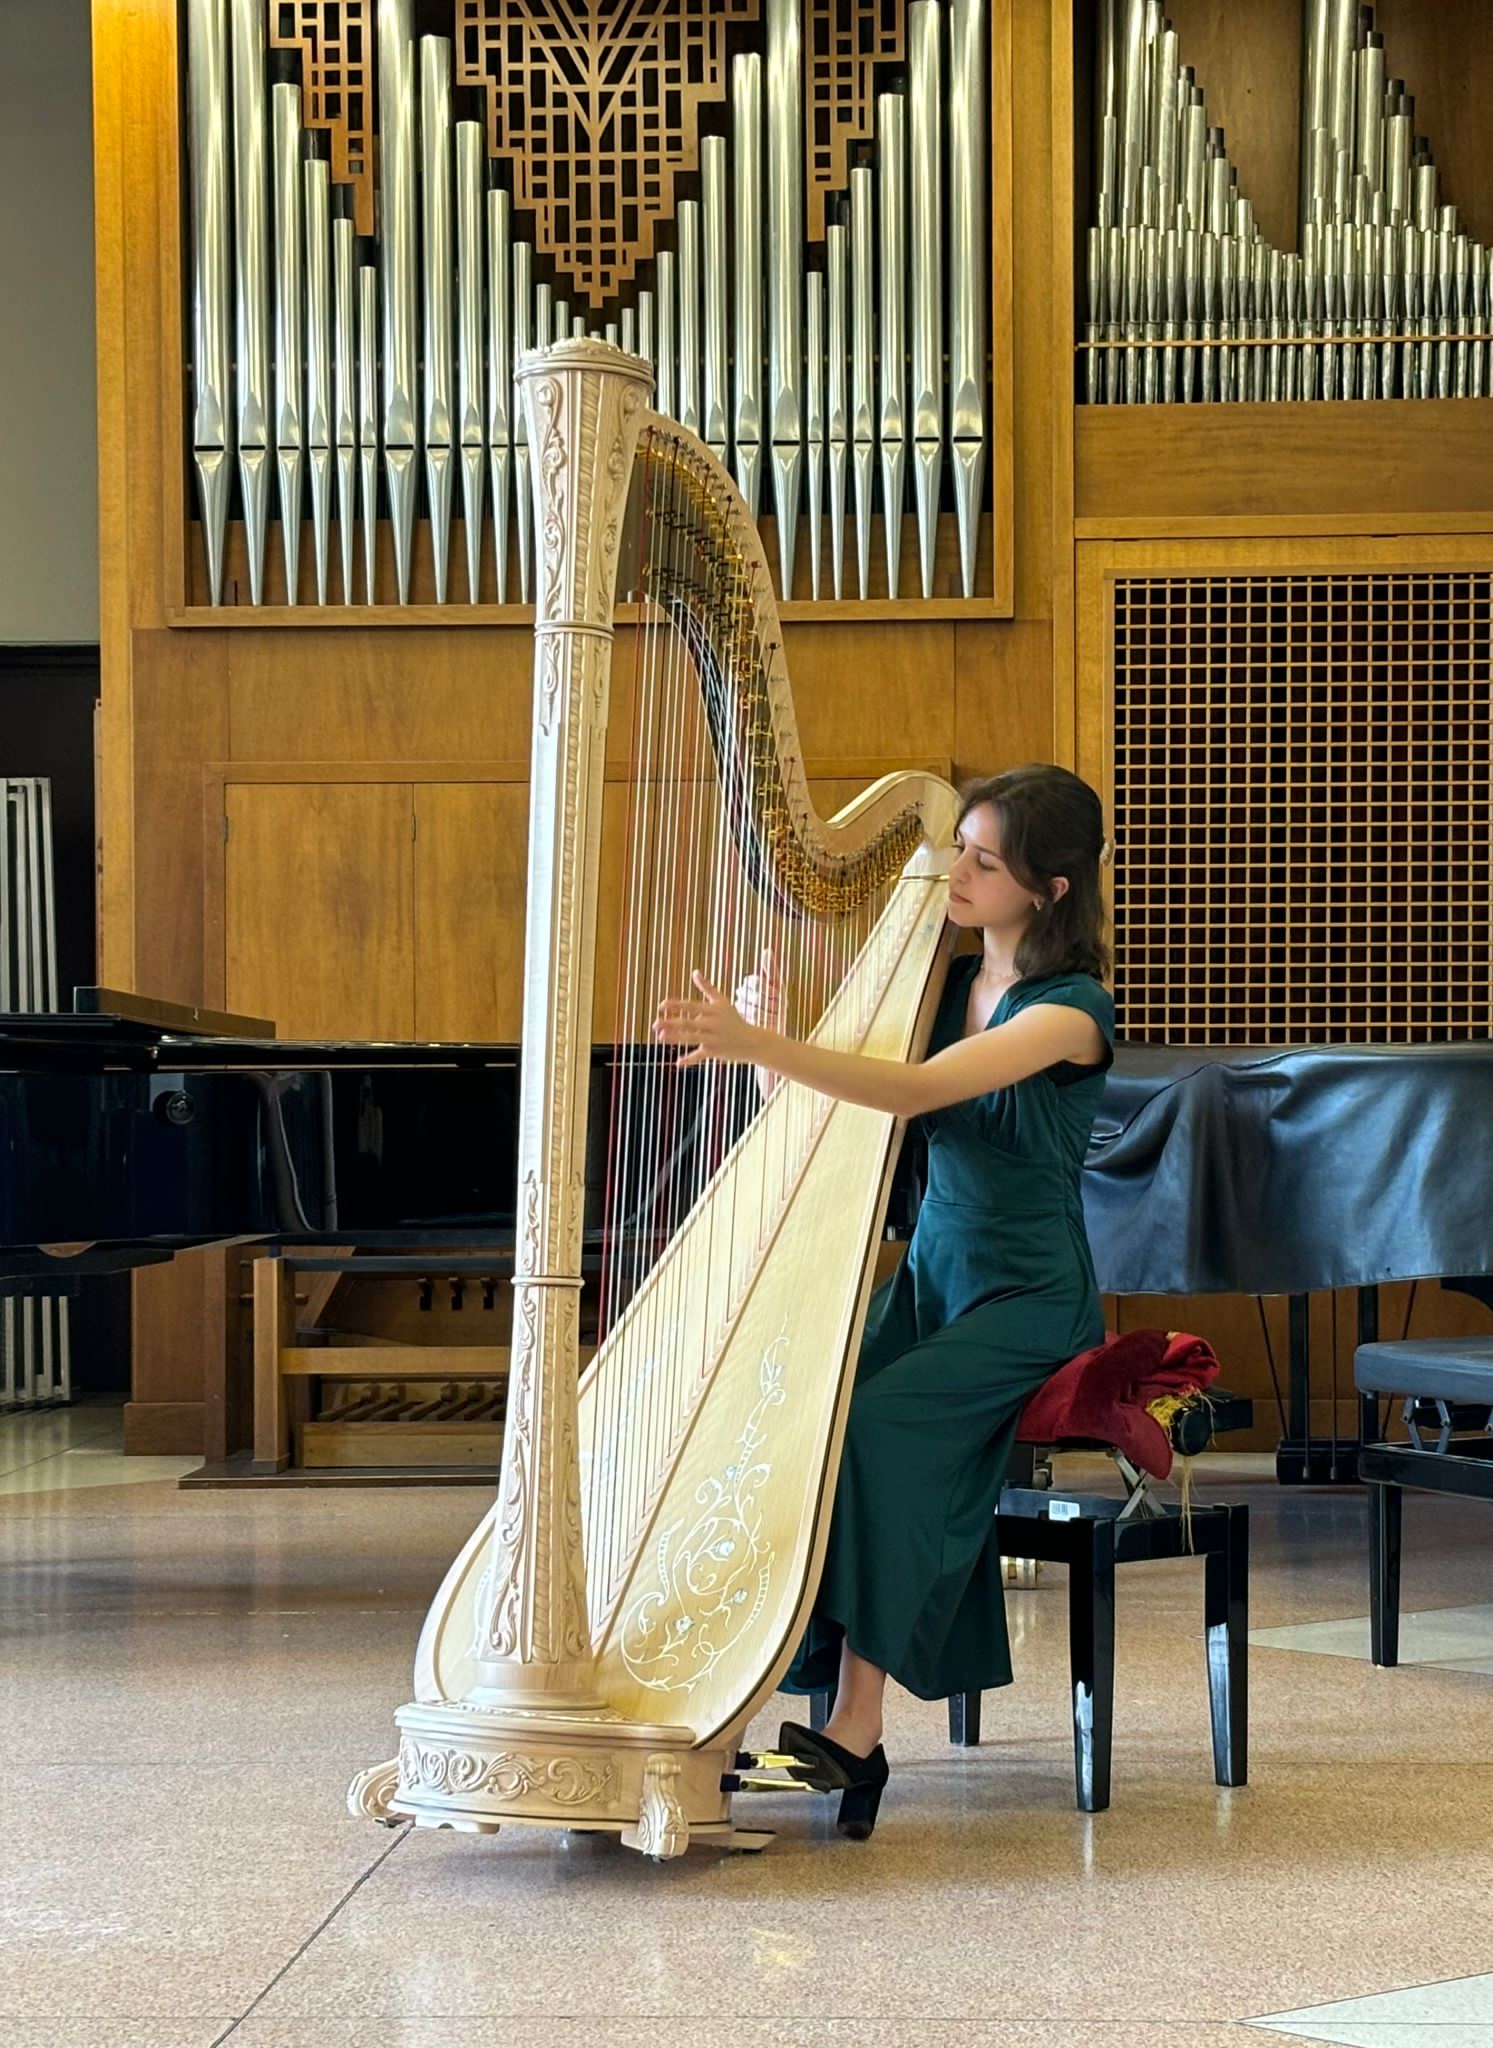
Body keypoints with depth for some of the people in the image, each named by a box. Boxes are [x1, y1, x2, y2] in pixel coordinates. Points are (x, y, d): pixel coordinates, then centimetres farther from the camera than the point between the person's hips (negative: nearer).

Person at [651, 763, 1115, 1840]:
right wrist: (764, 1034, -9)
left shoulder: (1072, 1010, -13)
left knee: (876, 1427, -29)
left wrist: (759, 1047, -37)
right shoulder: (945, 979, 9)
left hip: (1029, 1299, -6)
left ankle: (856, 1729, -27)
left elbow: (916, 1089, -28)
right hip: (931, 1274, 6)